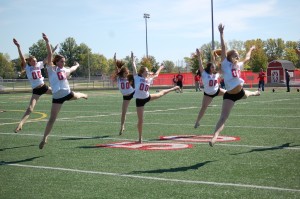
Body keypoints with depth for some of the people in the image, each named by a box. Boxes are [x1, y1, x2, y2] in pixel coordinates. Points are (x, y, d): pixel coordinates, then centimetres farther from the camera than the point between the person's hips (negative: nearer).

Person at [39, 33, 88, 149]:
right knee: (52, 119, -5)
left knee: (77, 96, 36)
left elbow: (72, 69, 33)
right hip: (57, 97, -6)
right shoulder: (51, 68, -10)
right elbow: (50, 55, -23)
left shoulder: (64, 70, 7)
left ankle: (83, 95, 73)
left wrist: (77, 65, 52)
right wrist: (47, 42, -34)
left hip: (68, 93, 6)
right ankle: (44, 138, 3)